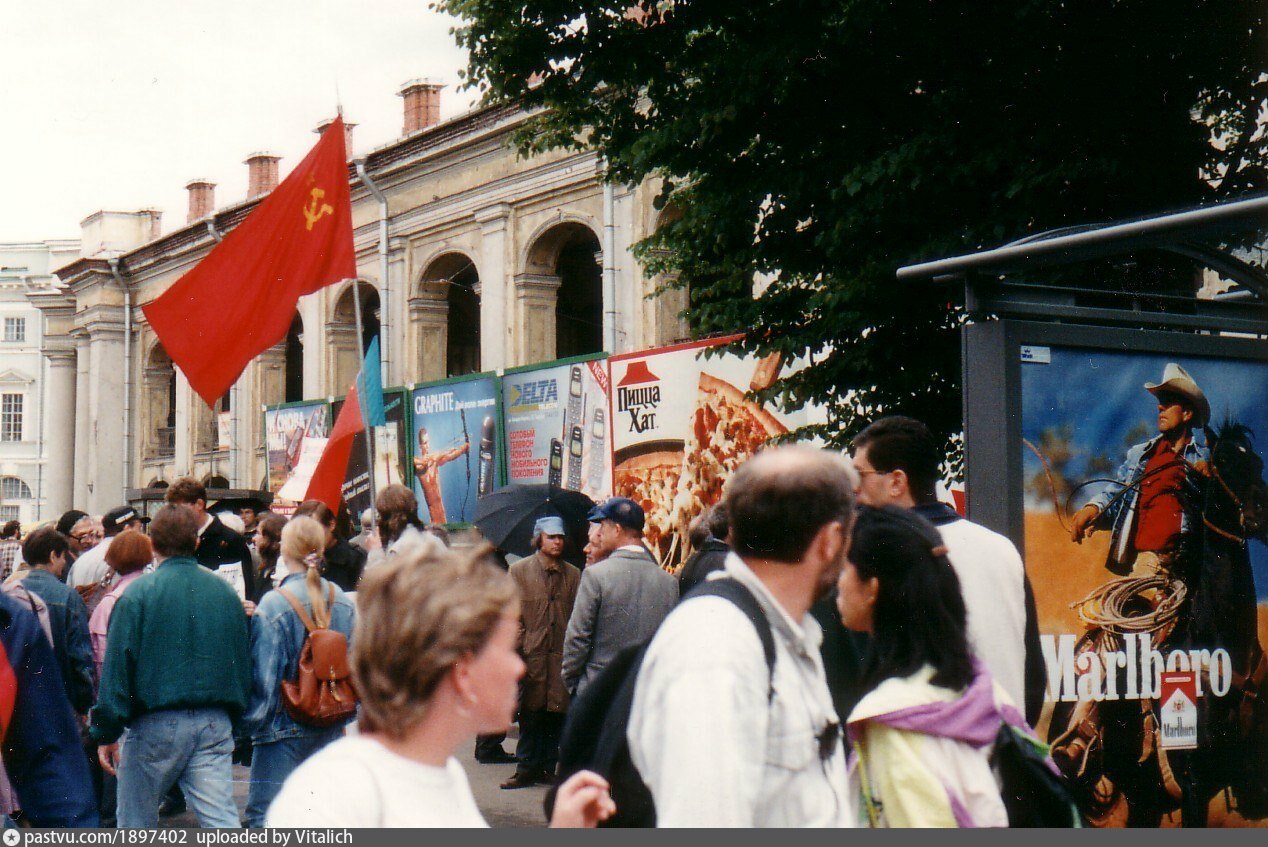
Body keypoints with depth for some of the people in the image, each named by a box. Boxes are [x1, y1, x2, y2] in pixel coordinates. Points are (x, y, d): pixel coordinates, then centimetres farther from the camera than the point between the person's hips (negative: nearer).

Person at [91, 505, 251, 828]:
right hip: (215, 725, 3)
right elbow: (243, 662, 12)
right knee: (222, 820, -1)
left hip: (156, 724, -3)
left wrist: (105, 733, -1)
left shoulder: (137, 595, -7)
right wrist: (235, 714, 22)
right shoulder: (226, 593, 6)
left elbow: (117, 668, -8)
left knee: (136, 825, 13)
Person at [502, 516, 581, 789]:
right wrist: (517, 647, -5)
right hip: (531, 653, -2)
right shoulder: (519, 571, 5)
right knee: (530, 714, 1)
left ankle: (547, 767, 14)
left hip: (561, 654, 2)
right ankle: (526, 769, 9)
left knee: (557, 713, 3)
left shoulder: (573, 575, 9)